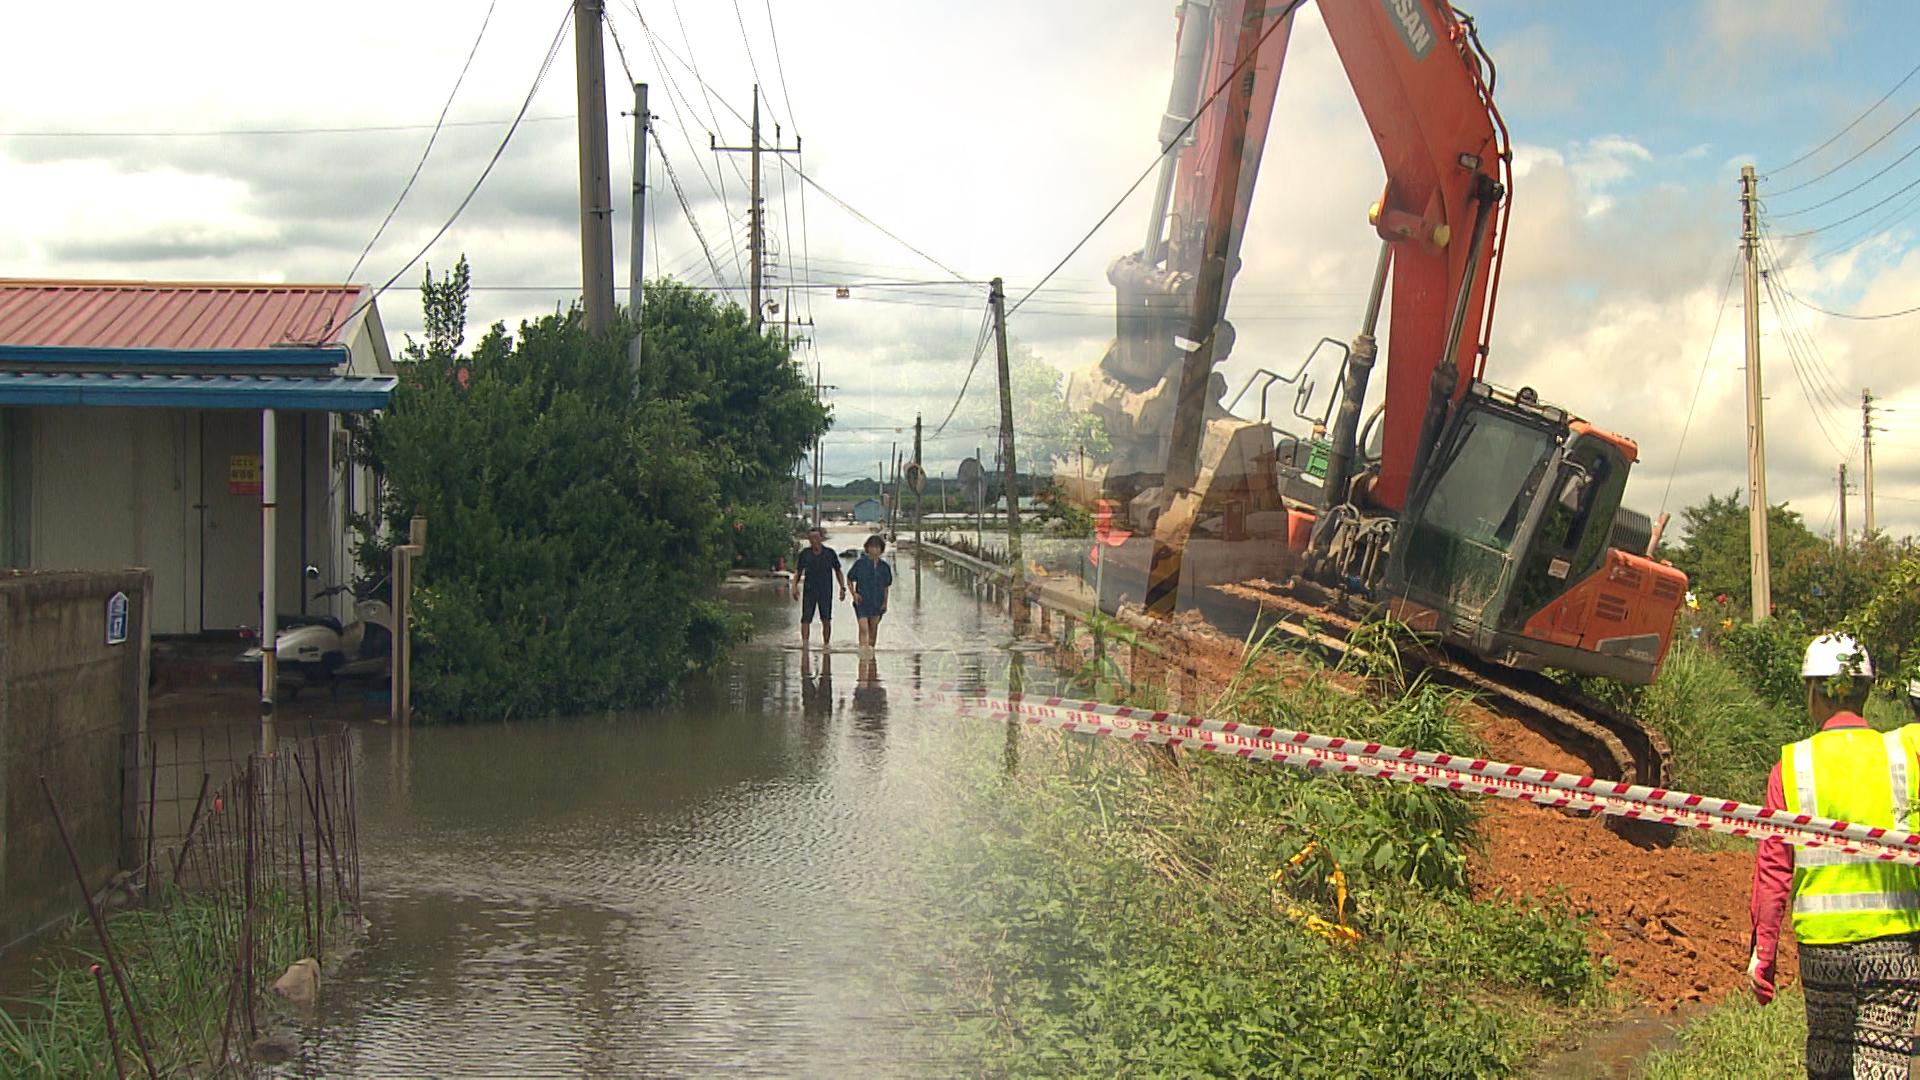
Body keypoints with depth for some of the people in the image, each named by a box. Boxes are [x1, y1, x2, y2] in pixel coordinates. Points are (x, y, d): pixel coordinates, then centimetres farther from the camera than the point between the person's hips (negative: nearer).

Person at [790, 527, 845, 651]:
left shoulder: (829, 553, 3)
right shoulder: (805, 553, 5)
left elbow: (838, 572, 11)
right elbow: (798, 572, 11)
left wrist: (842, 588, 3)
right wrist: (795, 586, -4)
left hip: (826, 591, 0)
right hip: (809, 590, 0)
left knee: (826, 620, 4)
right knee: (806, 619, -11)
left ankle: (826, 643, 13)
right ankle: (804, 643, -15)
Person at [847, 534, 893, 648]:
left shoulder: (885, 567, 4)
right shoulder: (860, 564, -5)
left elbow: (886, 587, 13)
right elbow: (849, 579, 7)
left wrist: (885, 603, 5)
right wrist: (854, 593, -7)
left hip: (877, 603, 4)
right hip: (862, 602, -3)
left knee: (873, 630, 13)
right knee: (864, 629, -16)